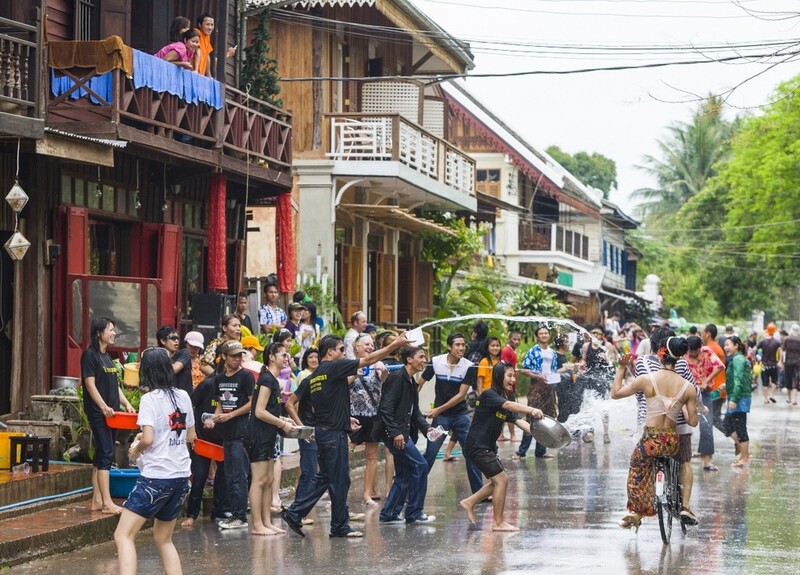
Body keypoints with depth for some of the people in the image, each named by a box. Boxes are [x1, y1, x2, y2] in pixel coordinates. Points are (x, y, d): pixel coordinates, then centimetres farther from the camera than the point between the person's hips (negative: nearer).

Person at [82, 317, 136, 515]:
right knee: (106, 455, -13)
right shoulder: (90, 355, -9)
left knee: (101, 456, 9)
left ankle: (97, 500, 12)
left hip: (110, 414, 9)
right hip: (98, 414, -9)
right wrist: (104, 407, -22)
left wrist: (126, 404, 7)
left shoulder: (107, 357, 17)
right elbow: (90, 384, -15)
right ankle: (107, 503, -15)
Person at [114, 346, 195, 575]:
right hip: (181, 476, 7)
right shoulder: (183, 396, 8)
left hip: (156, 477, -7)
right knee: (163, 539, 20)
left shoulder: (150, 399, -11)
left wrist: (136, 450, 0)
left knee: (123, 536, -6)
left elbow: (148, 439, -19)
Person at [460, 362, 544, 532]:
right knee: (501, 479, -9)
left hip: (488, 447, 10)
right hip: (477, 446, -10)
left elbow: (518, 420, -3)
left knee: (499, 480, 17)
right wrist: (532, 410, -50)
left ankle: (470, 502, 27)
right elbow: (509, 406, -36)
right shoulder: (488, 395, -17)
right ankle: (498, 523, -1)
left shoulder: (507, 398, 9)